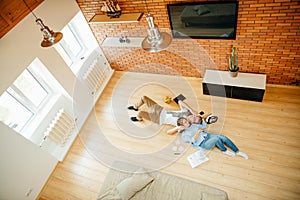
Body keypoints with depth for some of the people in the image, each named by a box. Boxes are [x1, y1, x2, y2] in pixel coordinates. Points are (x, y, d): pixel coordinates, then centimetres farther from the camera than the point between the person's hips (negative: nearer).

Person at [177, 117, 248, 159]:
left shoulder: (193, 125, 17)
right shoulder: (184, 135, -1)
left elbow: (204, 126, 23)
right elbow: (192, 140, -16)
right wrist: (198, 131, -16)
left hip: (207, 136, 6)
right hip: (203, 144, -6)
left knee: (223, 137, -17)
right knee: (217, 137, -32)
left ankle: (237, 152, -9)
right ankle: (224, 151, -8)